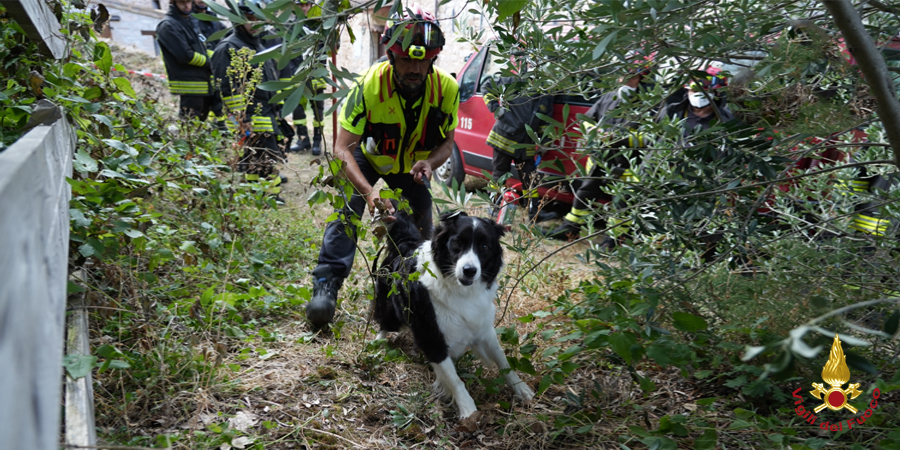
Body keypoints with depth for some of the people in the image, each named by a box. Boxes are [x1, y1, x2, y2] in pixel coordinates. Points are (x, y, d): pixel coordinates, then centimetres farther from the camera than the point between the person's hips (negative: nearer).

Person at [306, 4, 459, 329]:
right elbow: (343, 149, -36)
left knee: (420, 226, 3)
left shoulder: (446, 88, -27)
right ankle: (326, 285, -21)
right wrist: (368, 191, -51)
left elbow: (446, 142, -13)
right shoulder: (370, 85, -35)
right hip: (368, 156, -2)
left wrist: (430, 162, -37)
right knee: (347, 208, -24)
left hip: (411, 164, 3)